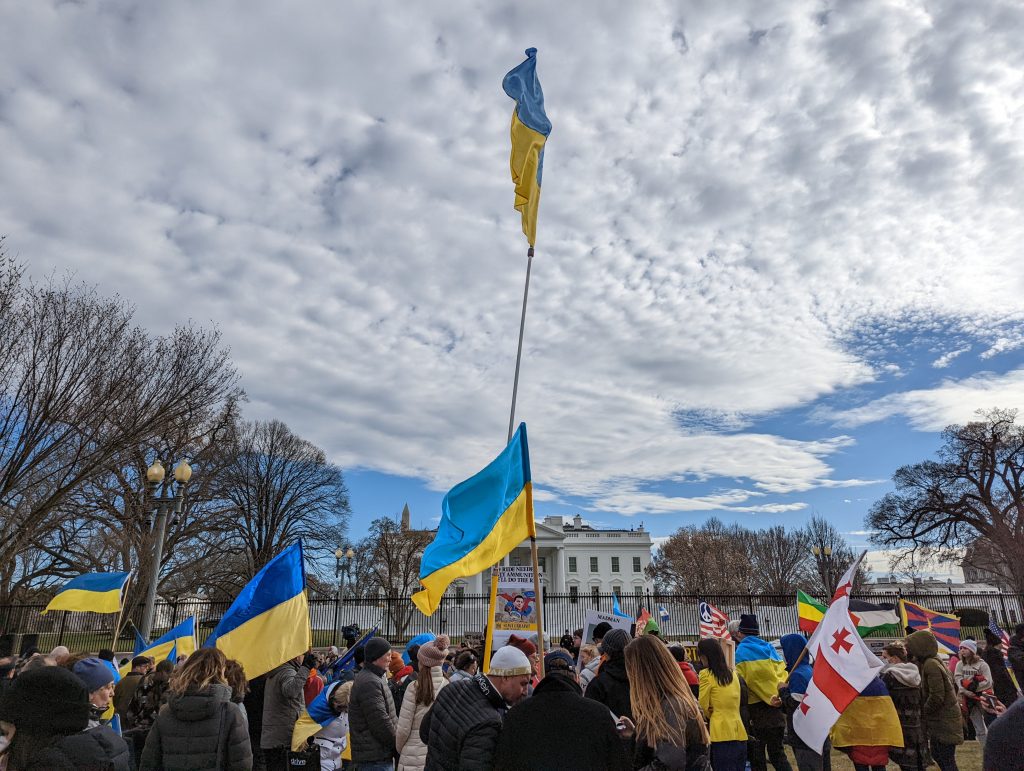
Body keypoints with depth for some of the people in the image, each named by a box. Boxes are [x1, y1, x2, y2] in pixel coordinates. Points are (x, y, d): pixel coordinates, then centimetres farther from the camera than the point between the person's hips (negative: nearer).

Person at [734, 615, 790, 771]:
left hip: (756, 708, -5)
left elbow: (741, 681, -12)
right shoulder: (769, 648, 10)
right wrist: (779, 694, -7)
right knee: (777, 752, 16)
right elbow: (782, 673, 1)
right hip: (776, 707, 5)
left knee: (757, 755, 6)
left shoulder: (741, 652, -5)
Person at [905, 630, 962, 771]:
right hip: (943, 718, 10)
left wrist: (923, 713, -11)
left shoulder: (930, 665, -20)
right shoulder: (935, 662, 9)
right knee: (936, 753, 17)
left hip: (943, 721, -10)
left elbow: (937, 697, -23)